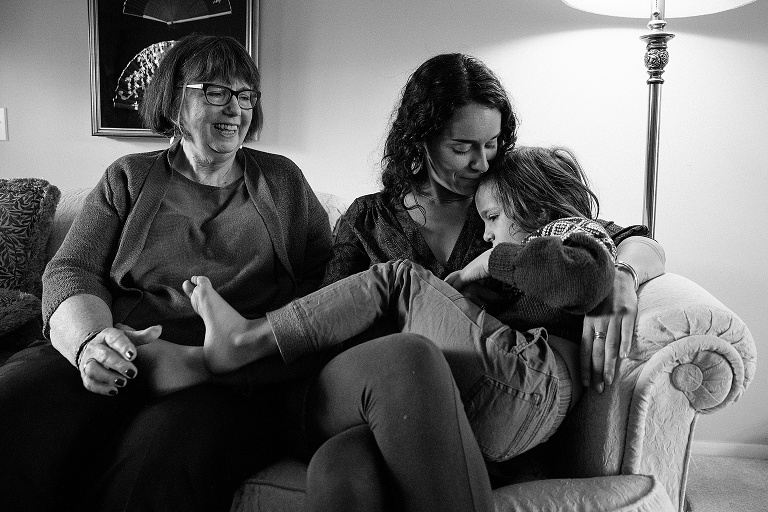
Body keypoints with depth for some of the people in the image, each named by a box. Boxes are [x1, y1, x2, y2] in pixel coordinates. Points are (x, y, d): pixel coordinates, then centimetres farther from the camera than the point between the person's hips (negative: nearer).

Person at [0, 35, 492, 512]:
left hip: (234, 372, -1)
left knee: (155, 464, -35)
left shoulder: (283, 180, 19)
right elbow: (72, 272, 9)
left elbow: (325, 277, 8)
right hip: (115, 363, 2)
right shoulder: (129, 179, 19)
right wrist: (89, 340, -15)